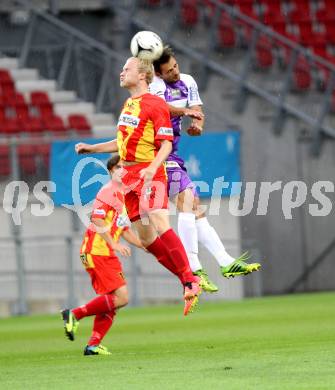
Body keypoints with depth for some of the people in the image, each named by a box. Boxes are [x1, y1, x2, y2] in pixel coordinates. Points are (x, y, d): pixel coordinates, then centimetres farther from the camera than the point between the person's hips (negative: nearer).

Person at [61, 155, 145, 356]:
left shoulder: (123, 196, 20)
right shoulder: (108, 192, -10)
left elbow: (125, 230, 26)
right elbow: (97, 219, -20)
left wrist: (146, 246, 18)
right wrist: (114, 244, -23)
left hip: (107, 255, 10)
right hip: (96, 251, -10)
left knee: (110, 302, 8)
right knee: (121, 298, -15)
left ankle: (93, 345, 10)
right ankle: (74, 314, -9)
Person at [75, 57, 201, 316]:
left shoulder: (155, 105, -8)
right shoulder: (128, 104, 18)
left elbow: (166, 144, -13)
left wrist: (152, 168, -28)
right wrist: (92, 148, 26)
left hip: (150, 174, -8)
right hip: (129, 175, 8)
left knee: (160, 225, -23)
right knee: (146, 238, 4)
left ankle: (191, 281, -22)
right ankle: (187, 280, 10)